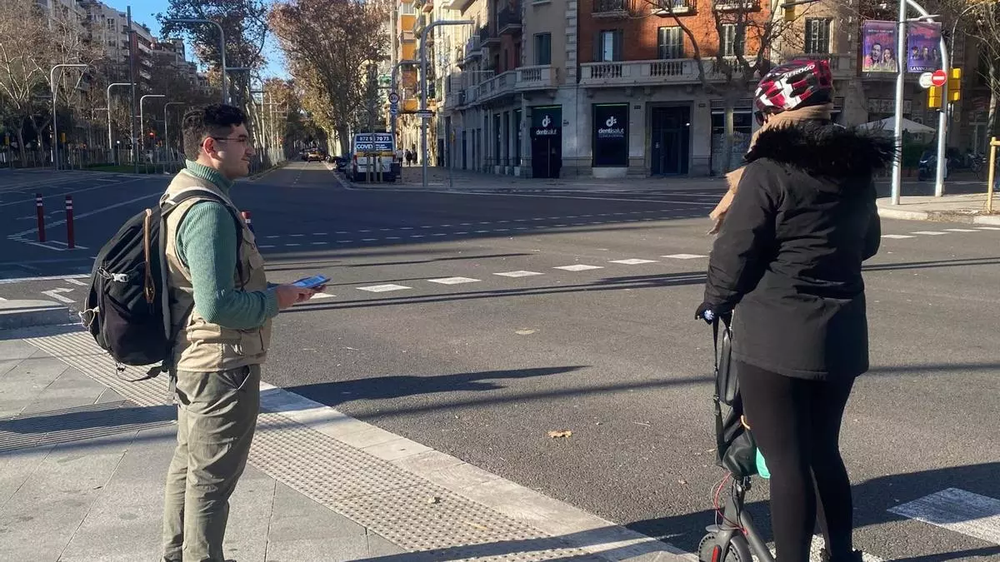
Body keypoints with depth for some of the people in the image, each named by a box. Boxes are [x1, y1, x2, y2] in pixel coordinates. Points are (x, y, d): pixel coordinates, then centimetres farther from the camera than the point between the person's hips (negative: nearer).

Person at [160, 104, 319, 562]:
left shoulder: (181, 192, 9)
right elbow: (217, 305, -29)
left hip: (189, 358, 11)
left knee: (189, 463, 23)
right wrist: (275, 299, -15)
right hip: (222, 364, -11)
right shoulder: (208, 210, -24)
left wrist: (267, 289, 10)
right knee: (212, 476, 3)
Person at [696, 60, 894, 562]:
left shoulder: (770, 170, -14)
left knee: (786, 461, 0)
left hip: (775, 334, -7)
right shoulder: (857, 169, 8)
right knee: (823, 450, 21)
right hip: (840, 332, 7)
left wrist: (714, 303, 2)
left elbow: (735, 250, -14)